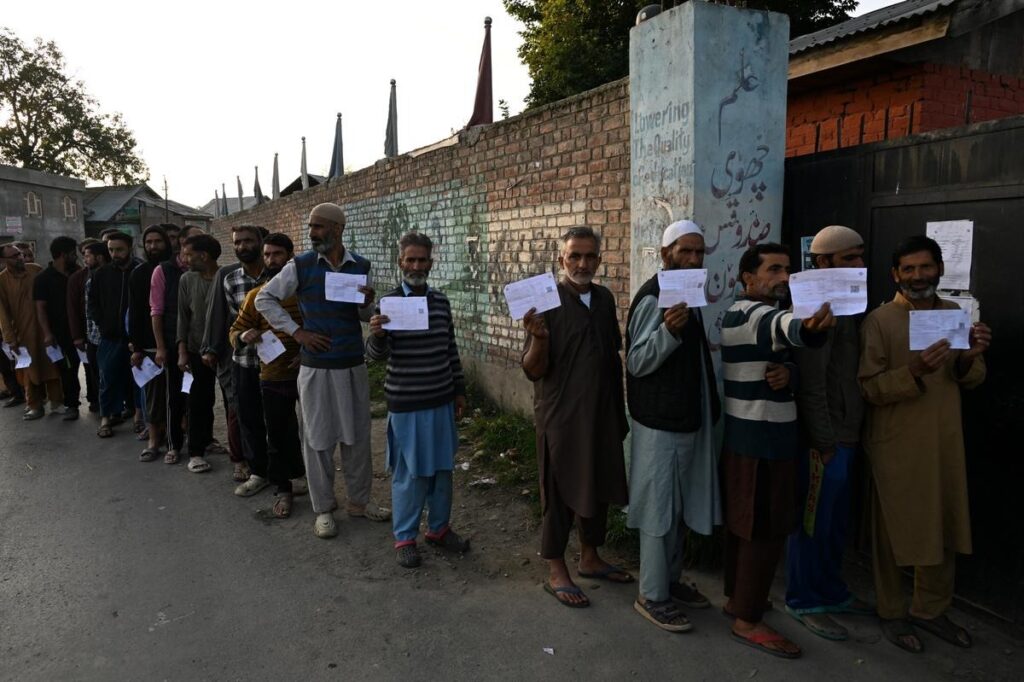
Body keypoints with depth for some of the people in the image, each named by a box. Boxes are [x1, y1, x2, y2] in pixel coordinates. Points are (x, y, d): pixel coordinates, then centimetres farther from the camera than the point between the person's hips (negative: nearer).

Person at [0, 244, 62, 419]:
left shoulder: (35, 270, 0)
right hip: (23, 331, -1)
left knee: (51, 364, 7)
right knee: (30, 369, 8)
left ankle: (56, 401, 19)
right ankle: (35, 406, 19)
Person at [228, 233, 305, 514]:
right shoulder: (255, 296, 5)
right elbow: (235, 331, 9)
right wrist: (242, 337, -15)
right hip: (272, 376, 2)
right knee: (278, 436, 10)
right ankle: (283, 488, 27)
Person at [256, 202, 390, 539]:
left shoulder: (360, 266, 3)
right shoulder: (301, 266, -5)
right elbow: (264, 299, 2)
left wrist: (367, 303, -12)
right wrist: (296, 331, -6)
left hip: (353, 365, 3)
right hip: (316, 366, -2)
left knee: (357, 435, 12)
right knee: (319, 438, 6)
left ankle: (359, 500, 29)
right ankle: (323, 509, 21)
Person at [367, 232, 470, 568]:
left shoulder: (441, 301, 5)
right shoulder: (389, 302, -8)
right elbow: (376, 354, -12)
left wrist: (459, 390, 13)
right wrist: (375, 334, -34)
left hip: (442, 401, 5)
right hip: (407, 403, -4)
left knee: (442, 468, 14)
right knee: (410, 473, 5)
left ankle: (439, 528, 32)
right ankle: (404, 537, 22)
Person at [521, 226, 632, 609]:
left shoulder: (605, 299, 5)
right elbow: (532, 370, -15)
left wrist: (619, 409, 15)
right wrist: (539, 337, -35)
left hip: (602, 414, 6)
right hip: (561, 416, -6)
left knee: (599, 487, 17)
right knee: (560, 492, 6)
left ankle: (590, 558, 36)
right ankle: (556, 571, 21)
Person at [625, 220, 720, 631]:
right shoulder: (652, 297, -16)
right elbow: (637, 362, -20)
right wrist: (668, 330, -36)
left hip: (689, 418, 9)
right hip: (660, 420, -9)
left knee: (678, 508, 18)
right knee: (658, 510, 0)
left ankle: (670, 580, 32)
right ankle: (652, 597, 12)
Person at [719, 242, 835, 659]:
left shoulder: (739, 314, 14)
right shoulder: (755, 314, -19)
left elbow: (770, 358, 14)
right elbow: (784, 326, -44)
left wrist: (787, 372, -10)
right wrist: (810, 326, -66)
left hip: (744, 434, 10)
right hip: (762, 439, -10)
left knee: (742, 522, 18)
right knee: (765, 529, -2)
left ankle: (737, 598, 32)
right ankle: (748, 621, 8)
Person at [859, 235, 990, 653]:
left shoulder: (955, 314, 9)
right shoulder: (879, 321, -9)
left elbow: (971, 380, 11)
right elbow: (869, 388, -14)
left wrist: (970, 358, -11)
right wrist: (915, 371, -30)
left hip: (946, 441, 5)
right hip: (895, 445, -5)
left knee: (945, 528, 14)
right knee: (894, 531, 7)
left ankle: (930, 610, 33)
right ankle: (892, 613, 24)